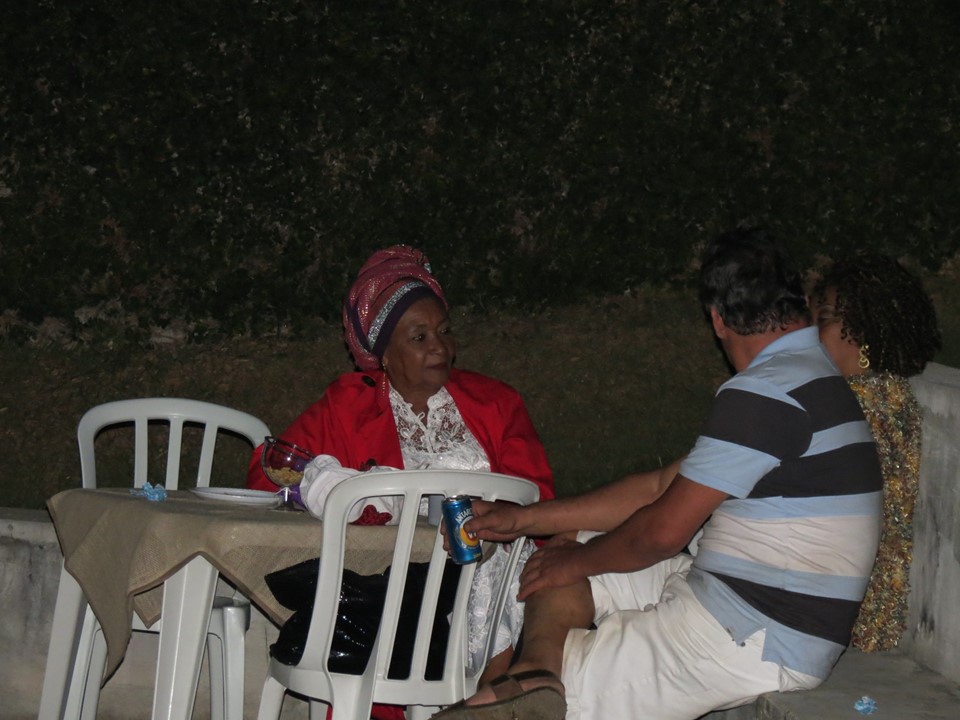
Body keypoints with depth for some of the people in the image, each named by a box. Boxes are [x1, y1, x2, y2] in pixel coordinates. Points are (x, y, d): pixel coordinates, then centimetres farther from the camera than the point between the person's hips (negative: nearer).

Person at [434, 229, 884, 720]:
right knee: (559, 564, 10)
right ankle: (537, 673, -13)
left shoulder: (766, 394, -18)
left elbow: (662, 531, -15)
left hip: (758, 644, -10)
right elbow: (662, 486, 17)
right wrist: (524, 520, 17)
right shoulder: (814, 376, 16)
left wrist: (576, 561, 5)